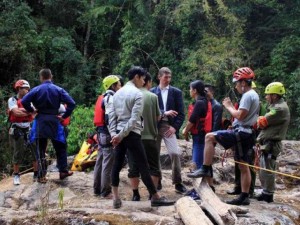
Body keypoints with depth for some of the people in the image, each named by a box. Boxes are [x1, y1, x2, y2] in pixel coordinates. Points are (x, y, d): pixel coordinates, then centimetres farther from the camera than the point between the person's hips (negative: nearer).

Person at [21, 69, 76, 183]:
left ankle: (42, 176, 5)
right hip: (54, 121, 1)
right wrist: (64, 116, 0)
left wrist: (32, 110, 3)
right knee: (60, 147, 16)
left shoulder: (36, 89, -4)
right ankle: (63, 171, 18)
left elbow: (24, 101, -14)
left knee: (40, 149, 6)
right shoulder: (58, 90, 0)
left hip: (40, 121, -1)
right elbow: (71, 103, -8)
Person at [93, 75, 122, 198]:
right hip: (108, 134, -10)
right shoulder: (111, 98, -14)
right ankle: (105, 191, -2)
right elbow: (110, 118, -22)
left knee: (100, 161, 14)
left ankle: (97, 189, 21)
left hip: (101, 133, 10)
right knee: (108, 163, -6)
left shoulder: (103, 98, 17)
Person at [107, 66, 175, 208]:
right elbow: (134, 119, -17)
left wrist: (113, 133, 5)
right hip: (131, 134, -8)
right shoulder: (137, 94, -9)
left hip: (119, 133, 8)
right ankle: (155, 197, 6)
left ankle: (116, 198, 9)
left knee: (117, 165, 10)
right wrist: (122, 135, -14)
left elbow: (111, 115, 9)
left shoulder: (118, 93, 13)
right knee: (143, 166, -1)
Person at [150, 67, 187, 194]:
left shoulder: (176, 92, 6)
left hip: (169, 126, -1)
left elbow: (181, 113, 3)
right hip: (154, 126, 1)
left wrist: (175, 127, -10)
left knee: (175, 153, -13)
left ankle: (178, 183, -3)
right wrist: (164, 113, -17)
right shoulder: (152, 92, 6)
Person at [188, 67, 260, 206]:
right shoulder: (254, 95, 21)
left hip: (240, 133, -10)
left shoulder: (247, 96, -12)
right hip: (248, 134, 10)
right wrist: (231, 107, 14)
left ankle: (206, 169, -12)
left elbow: (240, 115, -20)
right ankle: (244, 197, 12)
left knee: (209, 137, -11)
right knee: (244, 166, 10)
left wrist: (228, 106, -6)